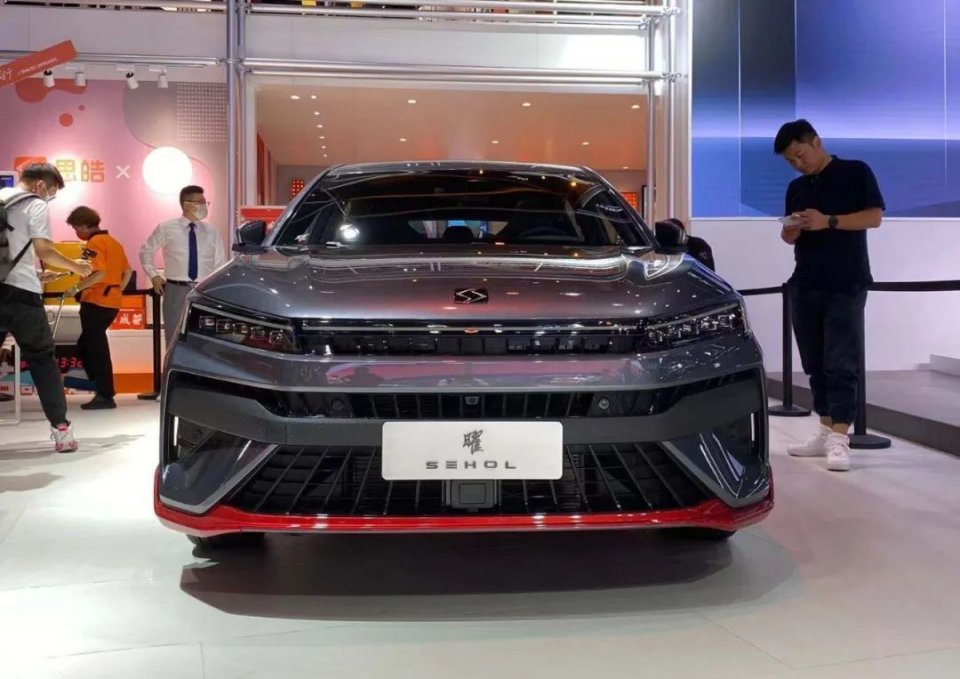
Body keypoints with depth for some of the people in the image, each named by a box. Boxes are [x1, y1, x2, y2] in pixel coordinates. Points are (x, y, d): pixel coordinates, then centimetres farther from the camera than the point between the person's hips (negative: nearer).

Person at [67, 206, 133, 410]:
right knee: (86, 345, 17)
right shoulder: (113, 242, 16)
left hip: (96, 302, -9)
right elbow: (127, 271, 19)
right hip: (111, 303, 9)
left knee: (96, 348, -4)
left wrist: (76, 287, -17)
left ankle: (105, 396, -2)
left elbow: (99, 273, -23)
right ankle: (104, 388, 18)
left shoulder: (94, 243, -11)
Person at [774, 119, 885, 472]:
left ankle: (840, 438, -10)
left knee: (842, 363, -9)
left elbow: (874, 217, -7)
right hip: (804, 286, 6)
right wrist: (790, 229, -5)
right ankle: (826, 431, 14)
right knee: (815, 364, 7)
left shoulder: (855, 172, 1)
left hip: (845, 285, -6)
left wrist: (828, 221, -19)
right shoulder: (796, 188, 17)